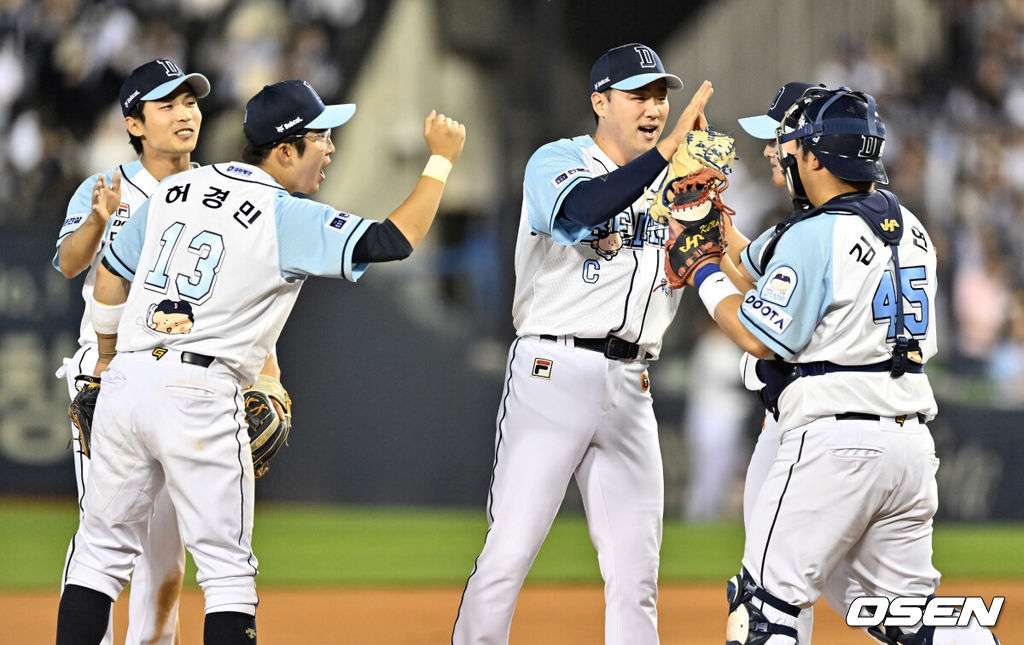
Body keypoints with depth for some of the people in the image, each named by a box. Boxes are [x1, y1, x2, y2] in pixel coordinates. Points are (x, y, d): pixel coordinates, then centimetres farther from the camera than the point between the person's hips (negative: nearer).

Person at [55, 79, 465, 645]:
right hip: (200, 394, -6)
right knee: (227, 568, 1)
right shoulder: (289, 218, -7)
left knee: (103, 550, 13)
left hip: (125, 381, 6)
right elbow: (395, 240, -12)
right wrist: (441, 160, 0)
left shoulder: (176, 190, 12)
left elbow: (110, 280, 19)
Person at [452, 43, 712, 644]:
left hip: (630, 389, 6)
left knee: (636, 570, 3)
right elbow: (585, 206, -26)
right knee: (511, 550, -9)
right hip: (554, 372, -6)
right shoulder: (557, 162, -2)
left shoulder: (670, 183, 17)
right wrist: (669, 147, -31)